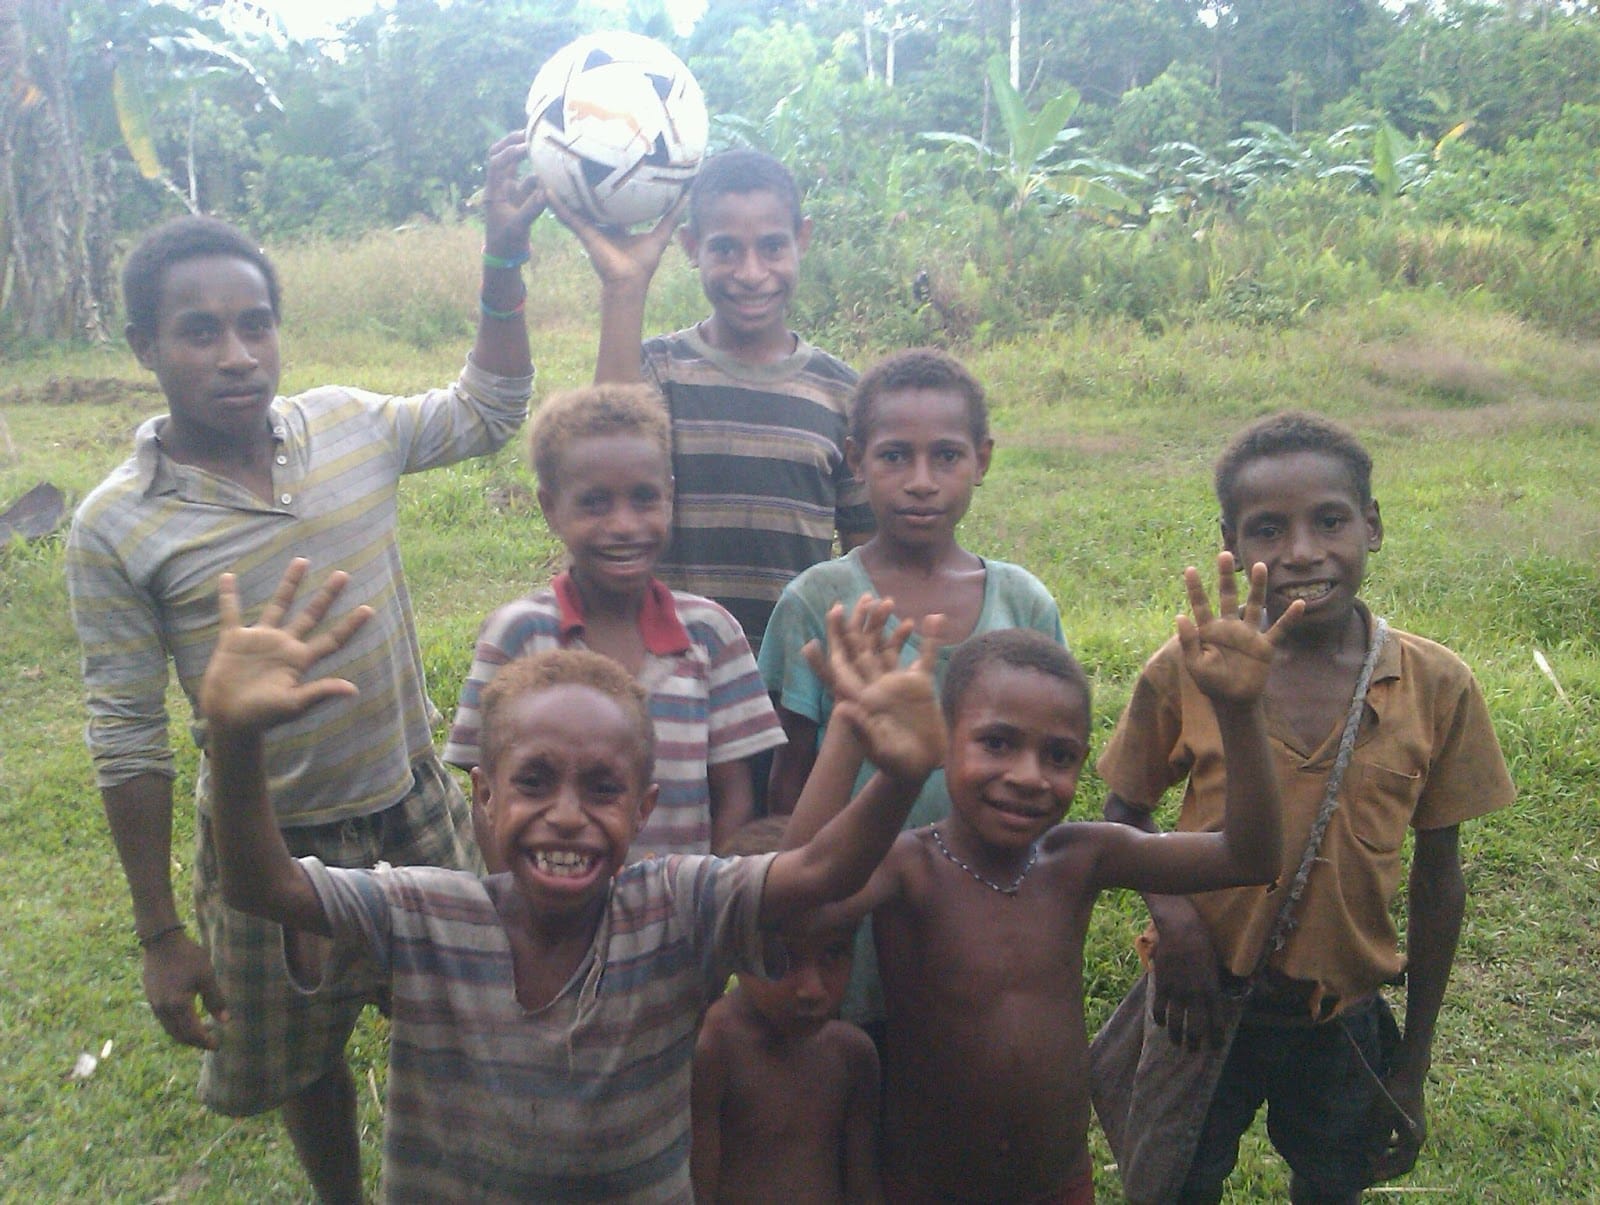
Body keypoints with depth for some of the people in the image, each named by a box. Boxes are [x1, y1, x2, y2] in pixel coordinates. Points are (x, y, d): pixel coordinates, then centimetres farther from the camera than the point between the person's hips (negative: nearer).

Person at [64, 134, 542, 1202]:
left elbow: (490, 411, 9)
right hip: (273, 852, -2)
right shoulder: (116, 526, -15)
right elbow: (129, 742, -9)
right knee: (305, 1070, 21)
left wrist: (506, 258, -3)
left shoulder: (350, 424, -7)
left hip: (419, 809, 3)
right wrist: (161, 937, -5)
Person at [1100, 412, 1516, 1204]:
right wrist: (1169, 910, -22)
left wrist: (1413, 1066, 4)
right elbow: (1125, 812, -1)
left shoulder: (1437, 687, -11)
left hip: (1345, 1019, 1)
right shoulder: (1185, 673, -14)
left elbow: (1437, 877, -2)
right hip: (1207, 1002, -1)